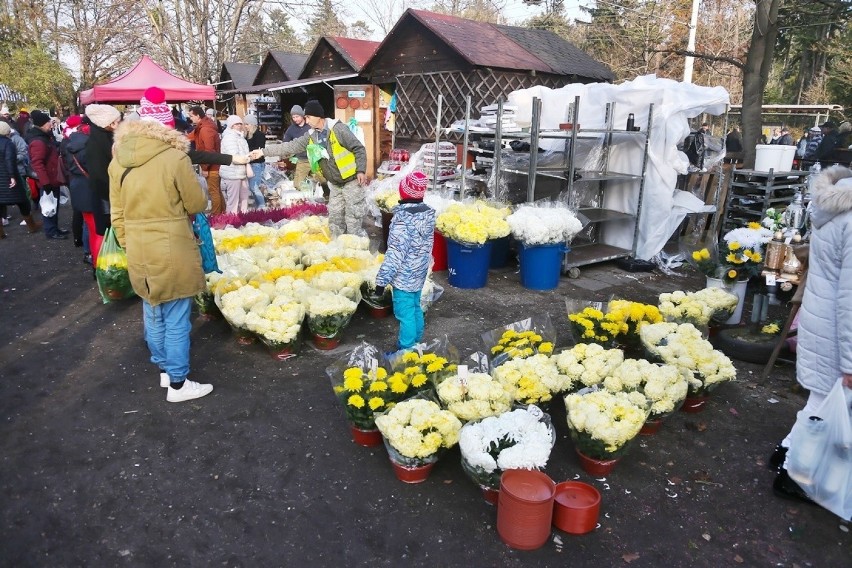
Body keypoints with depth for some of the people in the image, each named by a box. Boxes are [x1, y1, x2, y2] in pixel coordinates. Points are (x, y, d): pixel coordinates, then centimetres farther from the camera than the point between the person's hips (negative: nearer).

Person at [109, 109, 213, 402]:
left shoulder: (117, 162, 3)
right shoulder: (175, 158, -15)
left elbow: (117, 213, 8)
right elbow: (197, 205, -5)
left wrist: (128, 243, 18)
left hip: (138, 252, 6)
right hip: (172, 252, -6)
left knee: (153, 316, 19)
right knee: (176, 320, 4)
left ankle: (165, 370, 35)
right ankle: (178, 383, 15)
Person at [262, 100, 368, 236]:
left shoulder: (337, 128, -15)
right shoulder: (310, 136, 5)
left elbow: (359, 149, -13)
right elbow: (290, 147, 6)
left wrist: (361, 170, -22)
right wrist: (263, 151, 3)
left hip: (351, 181, -7)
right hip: (335, 184, 8)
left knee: (353, 219, -5)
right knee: (334, 219, 15)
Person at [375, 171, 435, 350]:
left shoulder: (403, 219, -25)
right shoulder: (428, 212, -2)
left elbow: (395, 253, -25)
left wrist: (382, 278, -20)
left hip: (404, 276, -8)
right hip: (420, 272, 8)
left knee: (405, 313, 4)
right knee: (415, 308, 22)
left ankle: (406, 349, 15)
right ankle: (416, 342, 36)